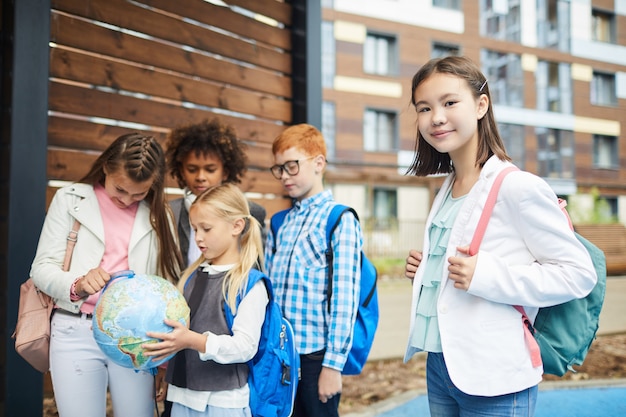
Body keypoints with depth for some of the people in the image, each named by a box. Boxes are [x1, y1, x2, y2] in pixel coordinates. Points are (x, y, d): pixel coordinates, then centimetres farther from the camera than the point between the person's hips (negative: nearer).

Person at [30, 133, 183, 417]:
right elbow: (42, 268, -2)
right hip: (77, 332, -1)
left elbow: (170, 279, 3)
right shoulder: (70, 199, 3)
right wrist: (77, 285, -23)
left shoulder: (157, 213, 7)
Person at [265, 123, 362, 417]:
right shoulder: (279, 224, 10)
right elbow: (269, 291, 11)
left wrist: (333, 363, -14)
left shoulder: (339, 220, -8)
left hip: (316, 353, -5)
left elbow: (344, 297, -12)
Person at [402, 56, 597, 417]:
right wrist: (425, 270, 3)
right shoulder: (446, 190, 9)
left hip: (494, 381, -7)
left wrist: (487, 276, -23)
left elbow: (580, 273, -15)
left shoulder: (518, 187, -14)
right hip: (439, 366, 7)